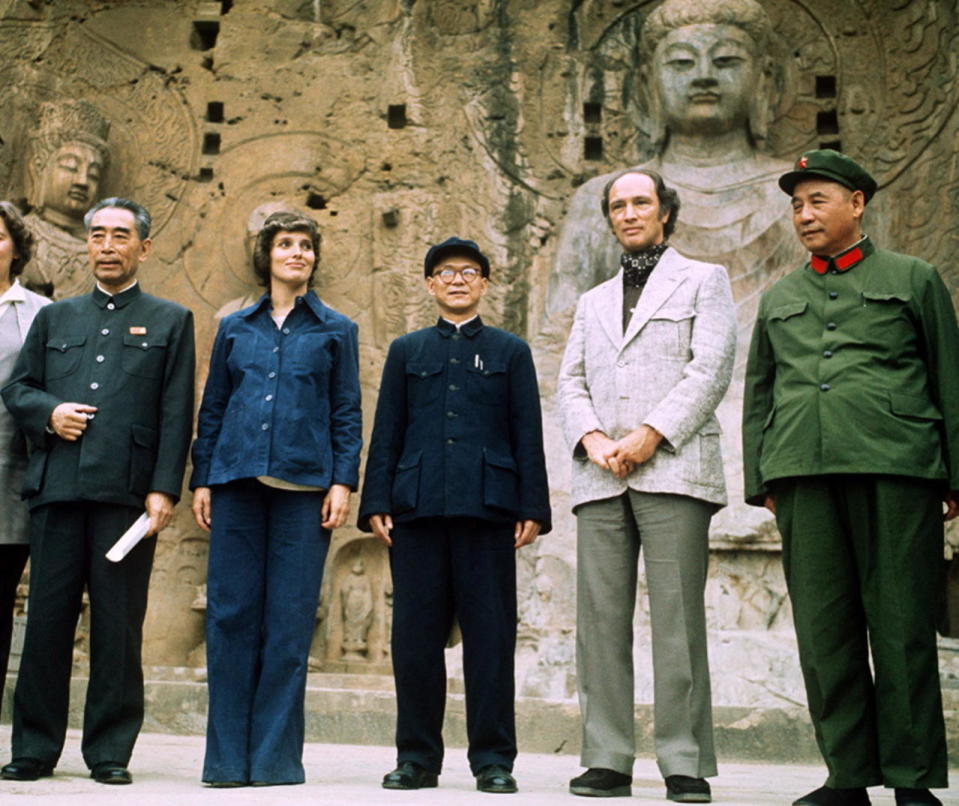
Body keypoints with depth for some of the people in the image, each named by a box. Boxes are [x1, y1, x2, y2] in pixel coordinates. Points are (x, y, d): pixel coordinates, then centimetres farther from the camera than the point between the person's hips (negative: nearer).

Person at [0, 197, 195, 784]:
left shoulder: (170, 321, 11)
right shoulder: (54, 318, 20)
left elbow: (177, 414, 3)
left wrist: (164, 489, -7)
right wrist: (48, 412, -4)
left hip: (126, 492, -2)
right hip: (56, 489, 3)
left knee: (118, 624, 0)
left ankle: (111, 752, 9)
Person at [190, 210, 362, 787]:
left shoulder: (335, 330, 10)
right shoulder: (235, 328, 15)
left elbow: (347, 414, 6)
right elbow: (212, 409, 14)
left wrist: (343, 481, -4)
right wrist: (201, 479, 7)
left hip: (303, 485, -2)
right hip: (237, 482, 2)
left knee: (290, 620, -2)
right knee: (231, 612, -1)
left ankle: (276, 756, 6)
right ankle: (227, 757, 6)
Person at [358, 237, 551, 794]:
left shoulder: (511, 351, 14)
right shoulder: (406, 351, 17)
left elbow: (528, 435, 8)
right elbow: (386, 432, 12)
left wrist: (532, 509, -1)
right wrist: (377, 504, 2)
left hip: (487, 506, -1)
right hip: (417, 507, 2)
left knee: (490, 633, -2)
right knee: (415, 634, 2)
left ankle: (494, 759, 6)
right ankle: (418, 757, 11)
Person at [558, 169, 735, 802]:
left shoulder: (703, 280, 13)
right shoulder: (594, 302, 26)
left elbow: (712, 369, 0)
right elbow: (571, 382, 17)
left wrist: (650, 435, -10)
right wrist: (592, 439, -4)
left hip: (673, 469, -4)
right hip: (601, 480, 4)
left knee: (678, 618, -8)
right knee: (601, 621, -1)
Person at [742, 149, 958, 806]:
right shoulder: (779, 299, 23)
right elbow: (758, 396, 21)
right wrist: (760, 480, 11)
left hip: (894, 471, -3)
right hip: (803, 476, 3)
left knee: (901, 628, -4)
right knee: (823, 629, 1)